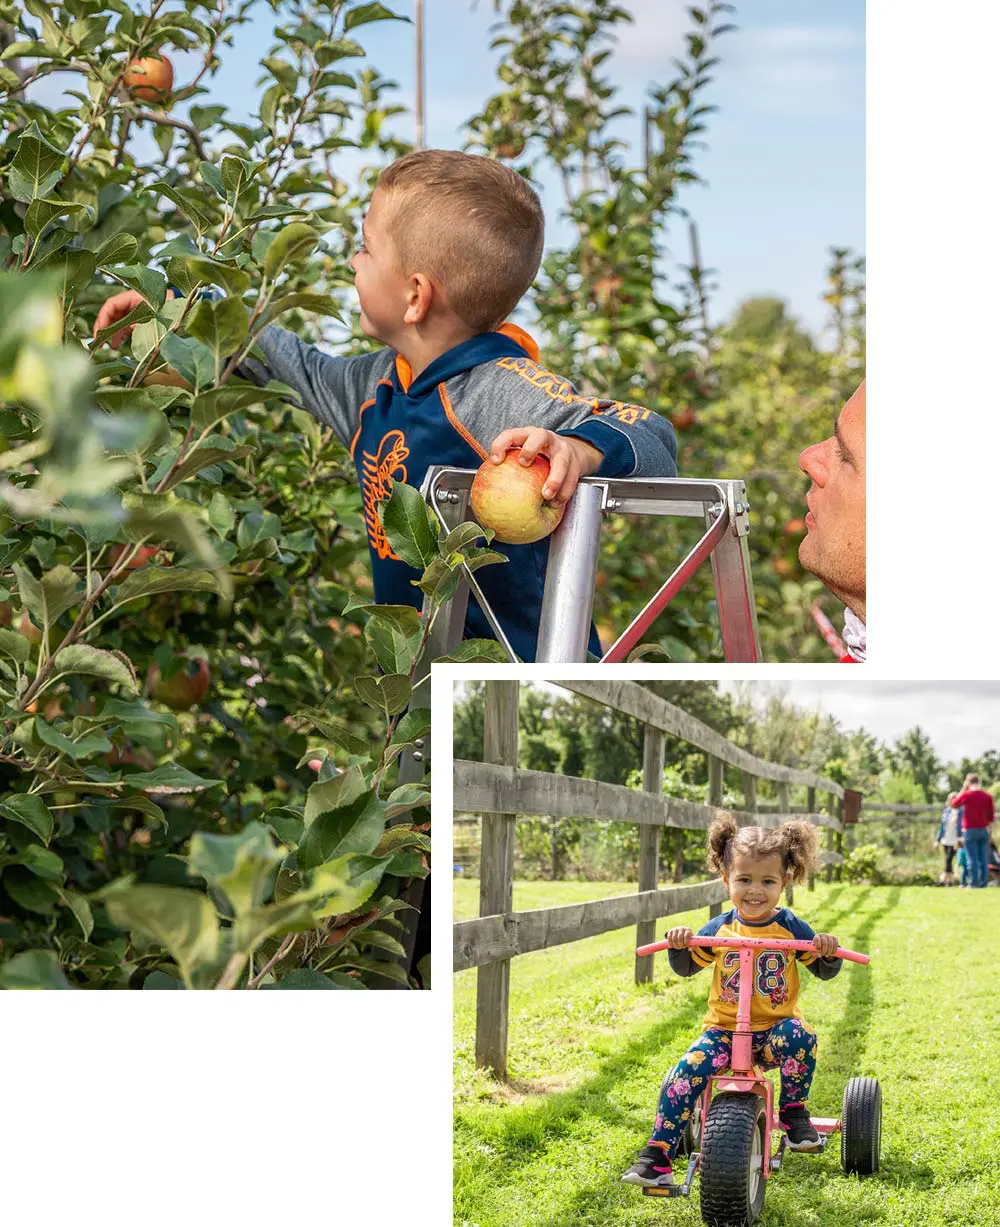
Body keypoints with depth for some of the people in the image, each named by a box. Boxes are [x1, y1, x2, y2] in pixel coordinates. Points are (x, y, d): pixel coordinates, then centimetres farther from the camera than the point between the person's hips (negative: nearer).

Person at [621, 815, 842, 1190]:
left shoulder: (790, 927, -1)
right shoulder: (719, 929, 3)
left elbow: (825, 971, 4)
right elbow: (686, 967, 13)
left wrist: (828, 952, -18)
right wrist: (678, 945, -8)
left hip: (774, 1030, -1)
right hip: (723, 1029, 1)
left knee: (800, 1036, -34)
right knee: (684, 1075, -21)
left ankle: (794, 1111, -10)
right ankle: (656, 1157, -16)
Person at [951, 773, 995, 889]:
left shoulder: (966, 795, -9)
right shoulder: (987, 796, 3)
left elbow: (955, 805, 8)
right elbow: (991, 816, 7)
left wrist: (963, 789, 8)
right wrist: (988, 828, 16)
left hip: (970, 831, -4)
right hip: (983, 831, 4)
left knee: (972, 858, -2)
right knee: (983, 859, 6)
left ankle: (973, 883, -4)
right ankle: (983, 883, 6)